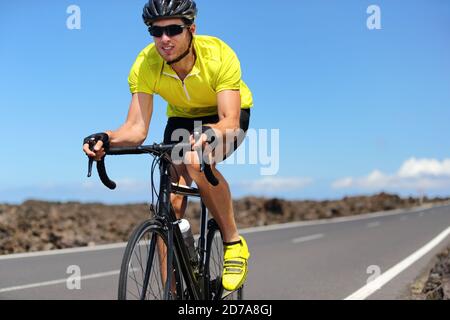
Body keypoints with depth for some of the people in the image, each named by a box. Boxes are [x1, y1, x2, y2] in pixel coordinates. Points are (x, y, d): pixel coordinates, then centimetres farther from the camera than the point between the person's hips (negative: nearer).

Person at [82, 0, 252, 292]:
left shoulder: (219, 55, -33)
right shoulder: (146, 64, -26)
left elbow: (230, 121, -41)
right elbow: (136, 129, -30)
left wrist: (209, 134, -63)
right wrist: (106, 139, -50)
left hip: (229, 115, -3)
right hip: (183, 117, 3)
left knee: (197, 161, -35)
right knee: (171, 201, -15)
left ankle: (234, 243, -14)